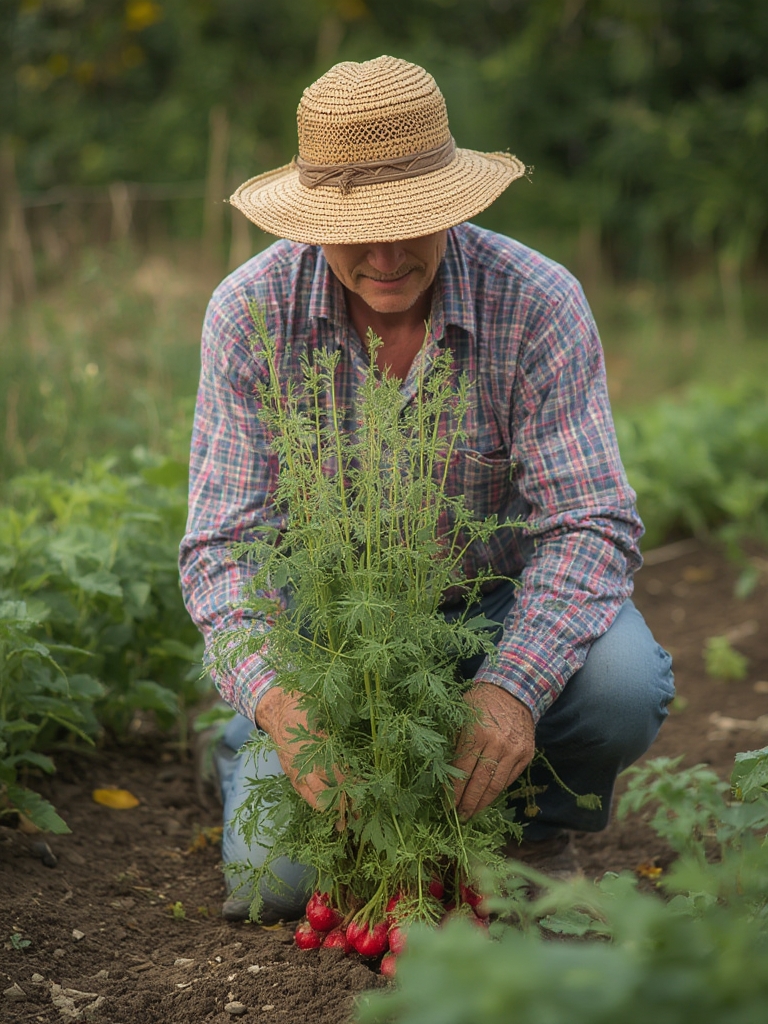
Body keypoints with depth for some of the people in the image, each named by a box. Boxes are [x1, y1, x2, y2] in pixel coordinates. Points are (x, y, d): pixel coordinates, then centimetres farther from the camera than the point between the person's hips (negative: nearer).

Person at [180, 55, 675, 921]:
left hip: (494, 598, 1)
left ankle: (538, 826, 4)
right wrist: (273, 698, -38)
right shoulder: (251, 313, -18)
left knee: (621, 686, -31)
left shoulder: (538, 303, -21)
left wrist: (516, 684, -41)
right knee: (277, 879, -18)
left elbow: (591, 523, -23)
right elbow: (222, 543, -19)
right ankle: (244, 752, 19)